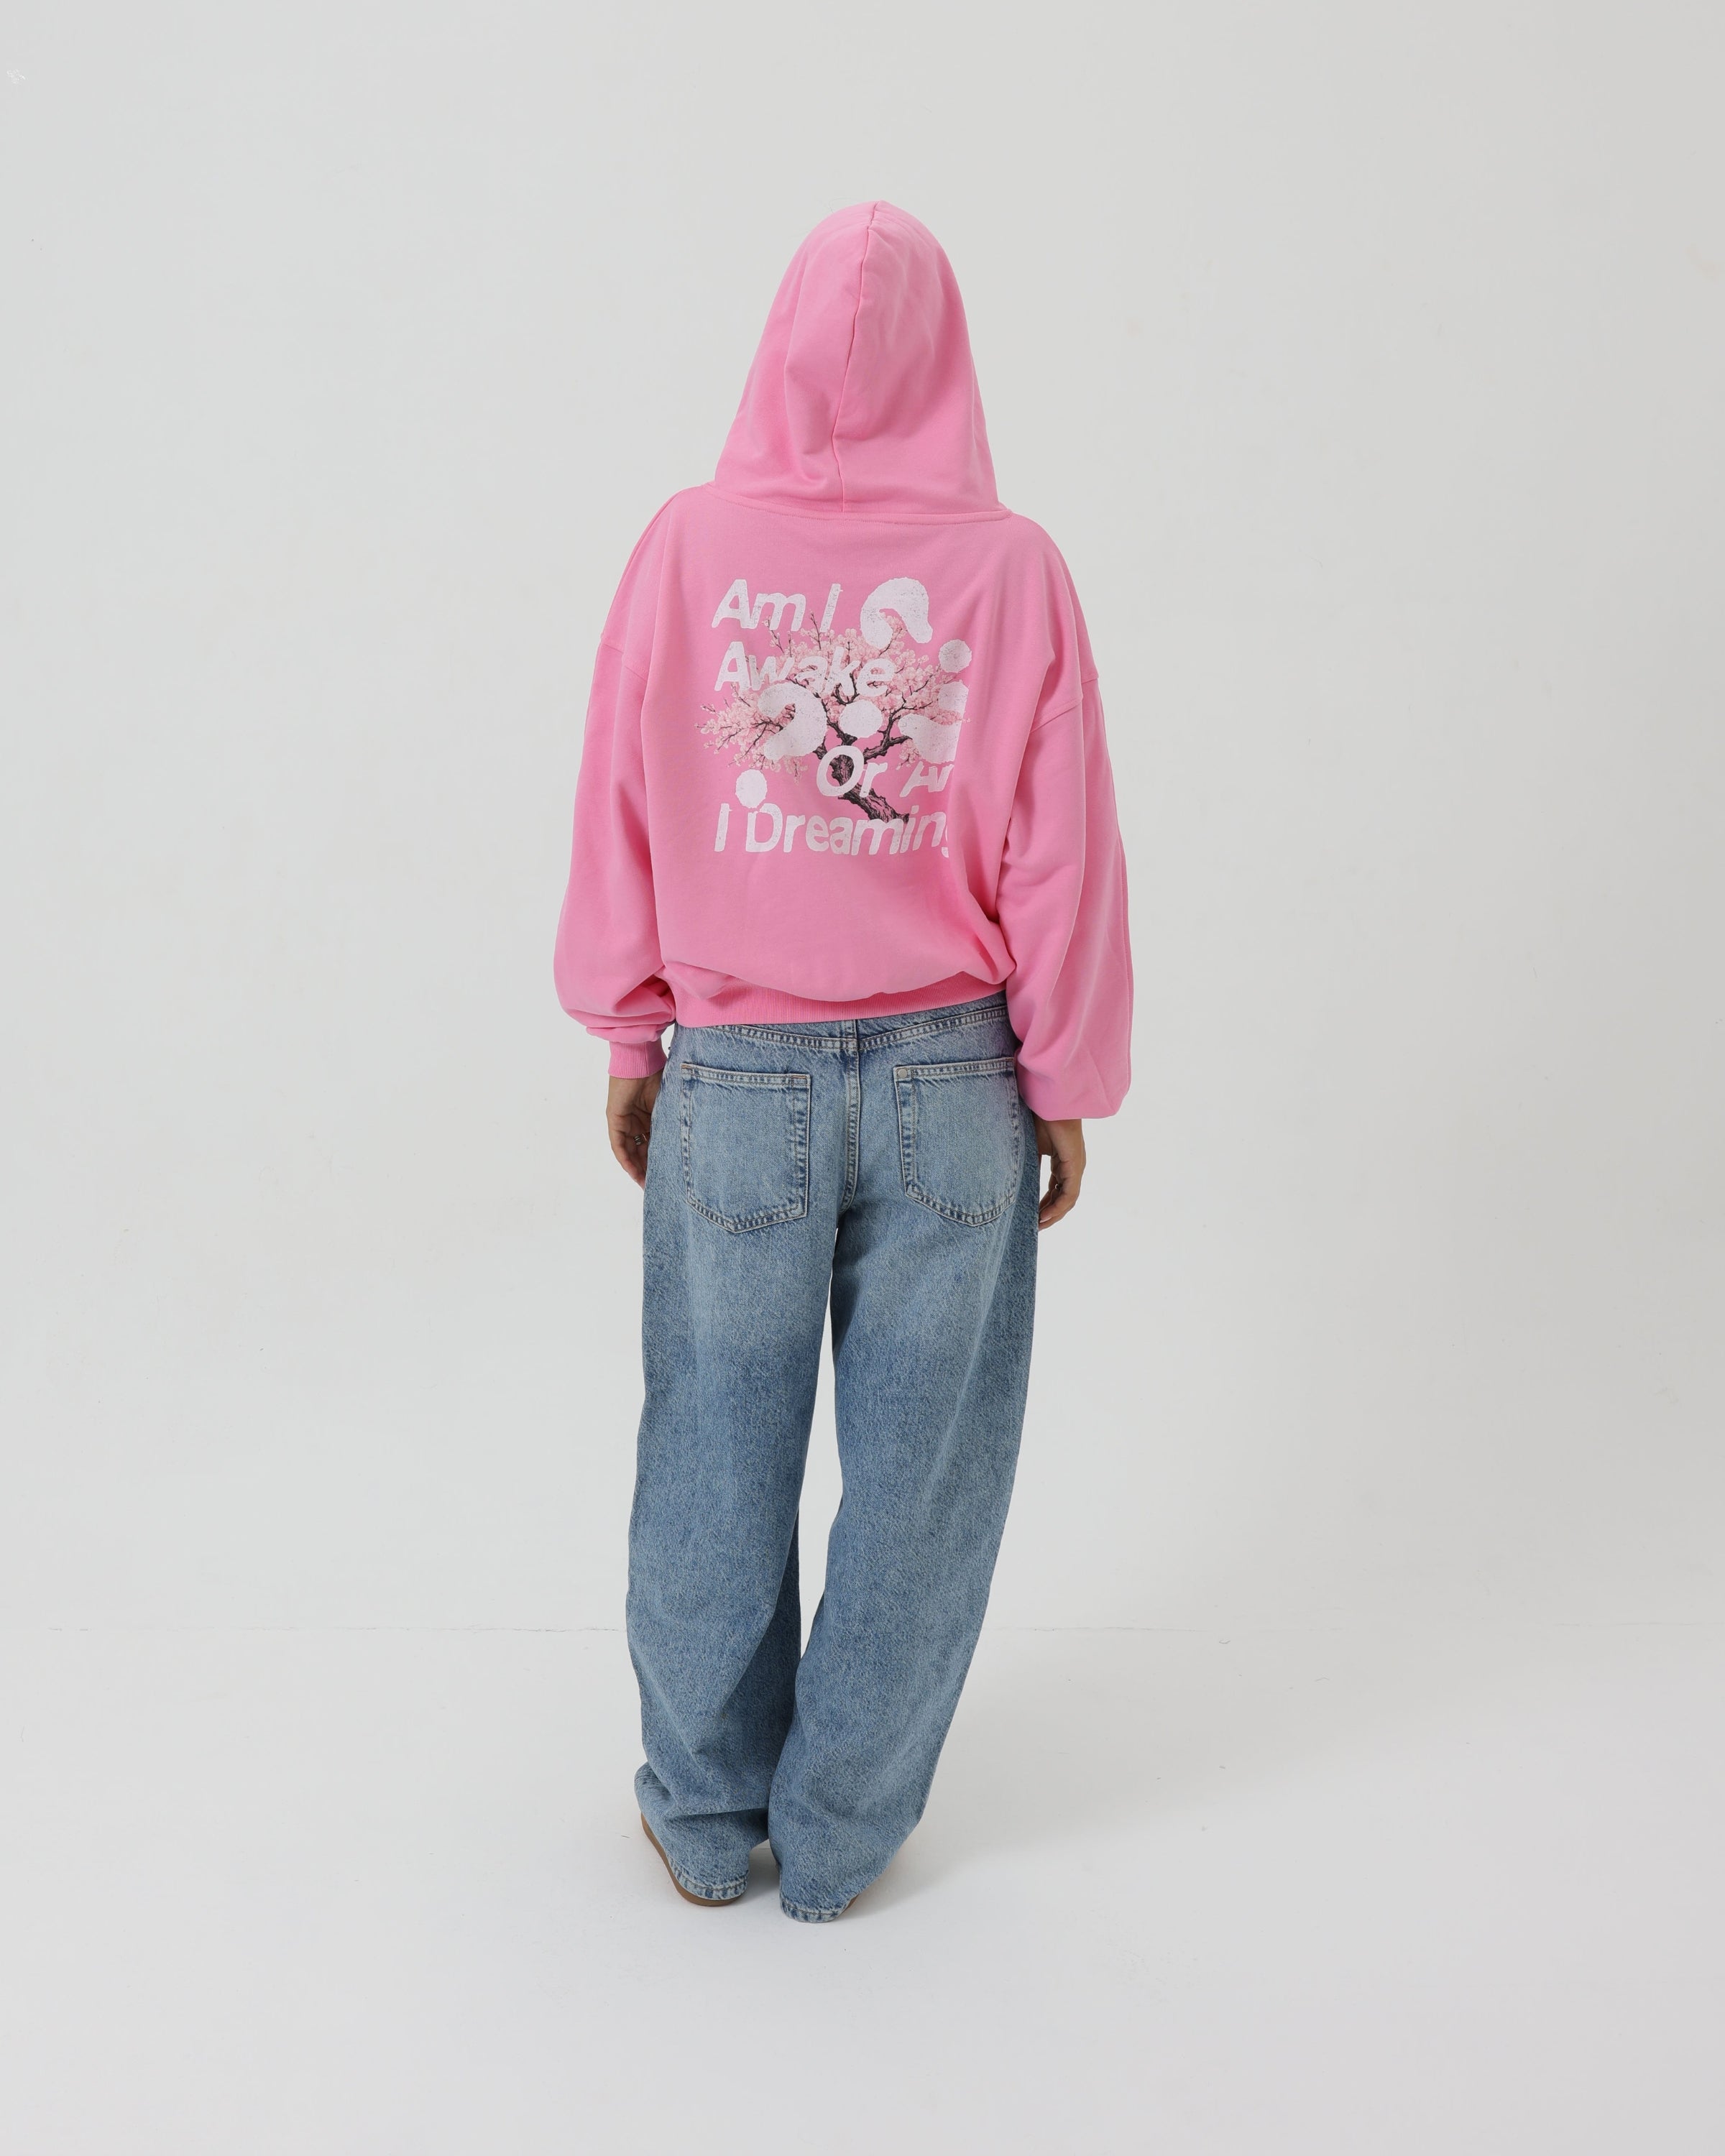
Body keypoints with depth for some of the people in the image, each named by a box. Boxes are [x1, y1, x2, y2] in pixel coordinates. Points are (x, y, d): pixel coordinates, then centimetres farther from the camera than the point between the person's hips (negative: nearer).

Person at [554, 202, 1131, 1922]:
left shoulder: (687, 547, -3)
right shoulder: (1011, 568, -6)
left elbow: (619, 812, 1)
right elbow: (1063, 856, -4)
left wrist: (628, 1037, 13)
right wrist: (1067, 1086, 6)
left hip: (735, 1076, 1)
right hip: (952, 1077, 0)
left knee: (718, 1456, 15)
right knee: (917, 1467, 13)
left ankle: (708, 1820, 33)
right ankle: (839, 1837, 27)